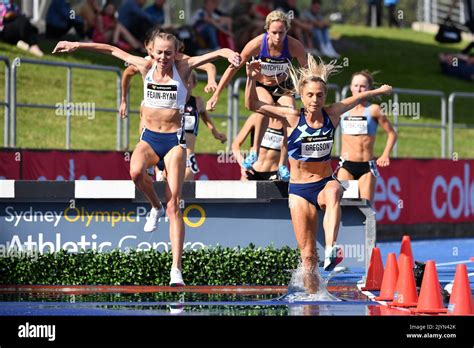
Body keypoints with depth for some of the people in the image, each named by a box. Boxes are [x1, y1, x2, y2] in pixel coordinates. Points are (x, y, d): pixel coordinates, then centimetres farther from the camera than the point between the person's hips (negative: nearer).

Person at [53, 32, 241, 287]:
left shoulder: (183, 68, -3)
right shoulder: (146, 67, 4)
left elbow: (213, 55, -14)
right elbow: (113, 50, 12)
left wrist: (229, 53, -36)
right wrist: (77, 45, 14)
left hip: (174, 140, -2)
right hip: (149, 138, 2)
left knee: (174, 206, -11)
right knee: (136, 172, -33)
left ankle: (176, 269, -16)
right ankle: (155, 207, 1)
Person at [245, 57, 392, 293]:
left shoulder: (332, 114, -1)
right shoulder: (293, 118, -6)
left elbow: (358, 98, 18)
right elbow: (252, 105, -8)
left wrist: (379, 90, 32)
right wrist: (252, 79, -23)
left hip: (325, 184, 1)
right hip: (299, 189, 0)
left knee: (333, 192, -38)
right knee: (307, 254, -5)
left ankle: (331, 249, -53)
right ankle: (312, 295, 7)